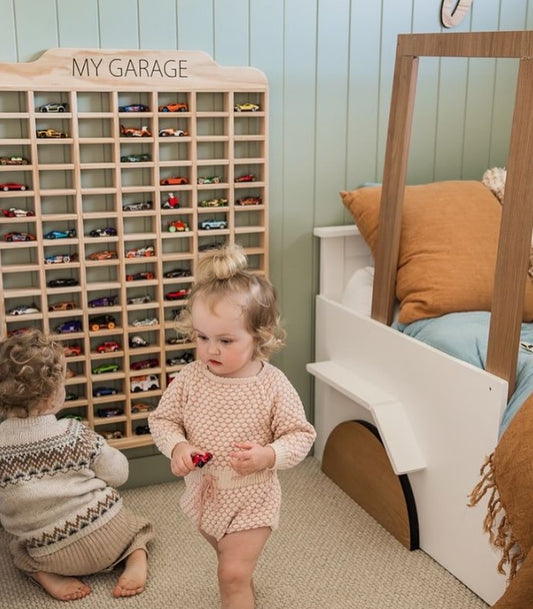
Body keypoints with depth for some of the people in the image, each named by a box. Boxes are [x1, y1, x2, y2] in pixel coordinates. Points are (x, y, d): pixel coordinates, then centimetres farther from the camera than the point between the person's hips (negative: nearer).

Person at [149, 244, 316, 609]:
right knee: (232, 562, 28)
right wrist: (177, 446, -22)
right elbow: (162, 419, -2)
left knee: (234, 575, -3)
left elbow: (301, 435, -14)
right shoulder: (190, 379, -14)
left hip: (253, 498, -4)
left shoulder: (273, 385, -22)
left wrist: (269, 455, -32)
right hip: (204, 493, 5)